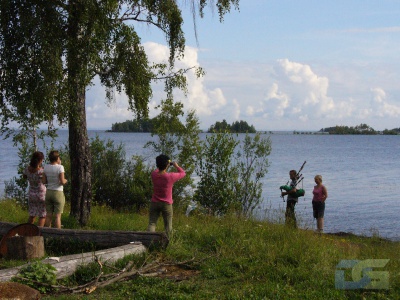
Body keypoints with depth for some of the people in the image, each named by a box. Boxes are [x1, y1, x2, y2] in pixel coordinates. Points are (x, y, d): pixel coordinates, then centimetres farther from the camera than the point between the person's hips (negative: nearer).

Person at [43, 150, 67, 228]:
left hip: (48, 192, 5)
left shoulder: (46, 167, 2)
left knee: (49, 216, 9)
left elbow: (44, 181, 4)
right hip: (58, 193, -5)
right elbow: (62, 181, -18)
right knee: (57, 216, -1)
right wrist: (65, 180, 3)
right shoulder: (60, 167, -13)